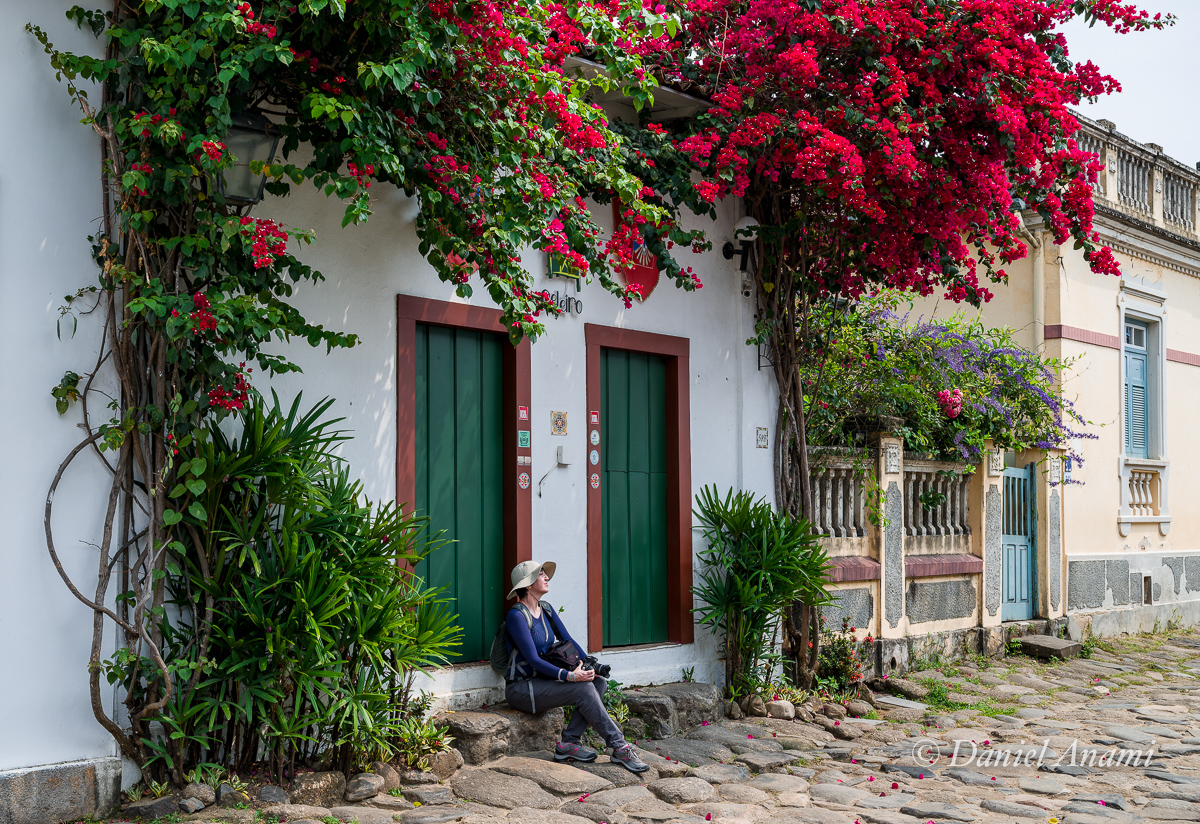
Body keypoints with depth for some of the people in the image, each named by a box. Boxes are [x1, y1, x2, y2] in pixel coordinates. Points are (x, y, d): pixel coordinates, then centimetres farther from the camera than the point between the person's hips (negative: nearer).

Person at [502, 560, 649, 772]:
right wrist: (569, 676, -30)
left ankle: (569, 743, -14)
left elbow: (567, 640, 11)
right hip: (521, 689, -8)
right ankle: (619, 747, -21)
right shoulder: (517, 616, -15)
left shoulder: (546, 611, 12)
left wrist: (586, 662, -9)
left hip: (542, 681, 8)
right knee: (584, 689, -24)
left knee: (599, 683, -11)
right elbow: (533, 659, -21)